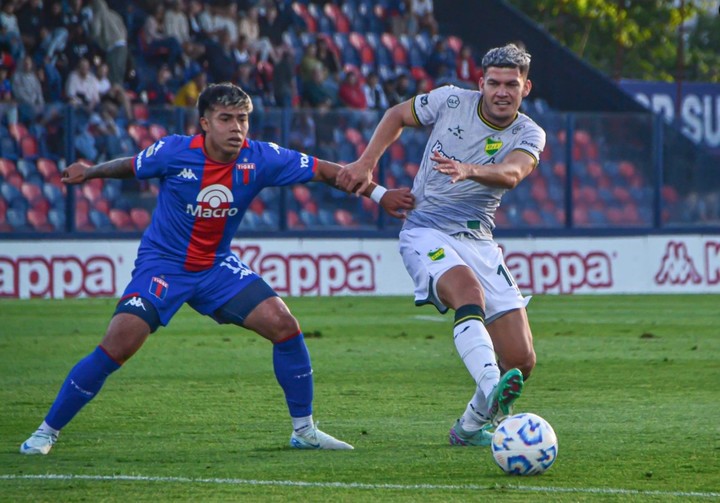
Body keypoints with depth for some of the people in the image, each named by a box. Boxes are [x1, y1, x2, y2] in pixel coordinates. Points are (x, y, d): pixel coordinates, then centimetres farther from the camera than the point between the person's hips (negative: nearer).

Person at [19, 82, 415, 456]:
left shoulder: (259, 159, -12)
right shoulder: (174, 152, -18)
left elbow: (324, 170, -5)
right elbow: (130, 167, 4)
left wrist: (379, 194, -10)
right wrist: (89, 173, 18)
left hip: (217, 267, 4)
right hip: (162, 264, -4)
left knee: (285, 326, -11)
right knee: (116, 347, -19)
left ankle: (304, 430, 7)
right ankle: (47, 431, -5)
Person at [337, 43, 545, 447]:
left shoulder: (529, 135, -1)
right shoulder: (451, 101, -1)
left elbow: (512, 172, -25)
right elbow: (398, 115, 18)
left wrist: (470, 170, -45)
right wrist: (367, 162, 5)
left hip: (479, 241, 3)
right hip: (427, 233, -3)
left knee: (521, 360, -5)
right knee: (469, 292, -37)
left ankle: (472, 426, 19)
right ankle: (492, 390, -58)